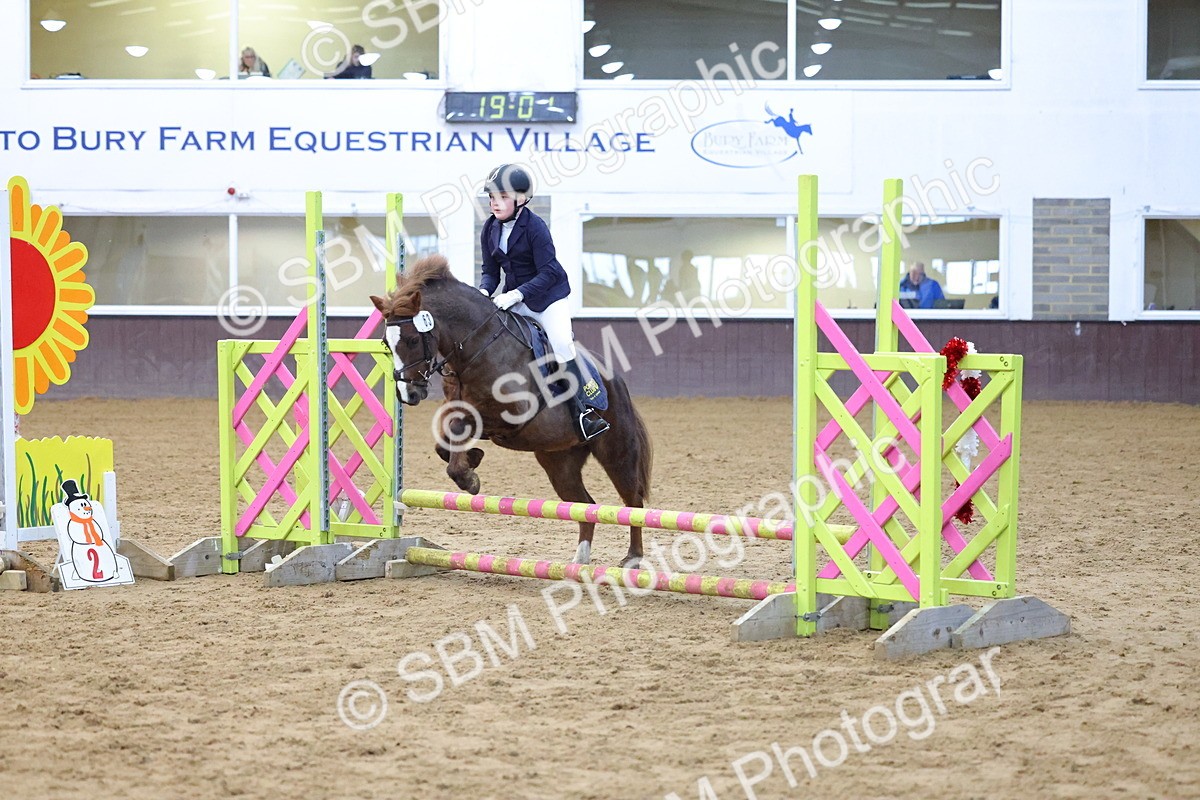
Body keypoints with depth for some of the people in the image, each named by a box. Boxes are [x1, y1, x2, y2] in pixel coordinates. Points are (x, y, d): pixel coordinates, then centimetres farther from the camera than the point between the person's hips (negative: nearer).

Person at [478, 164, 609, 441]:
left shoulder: (535, 227, -18)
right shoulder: (490, 229, 1)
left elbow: (548, 273, -22)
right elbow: (490, 271, 7)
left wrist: (516, 294, -32)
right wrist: (484, 291, -16)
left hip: (548, 296, -6)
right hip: (513, 299, 6)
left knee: (561, 343, -24)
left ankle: (580, 409, -20)